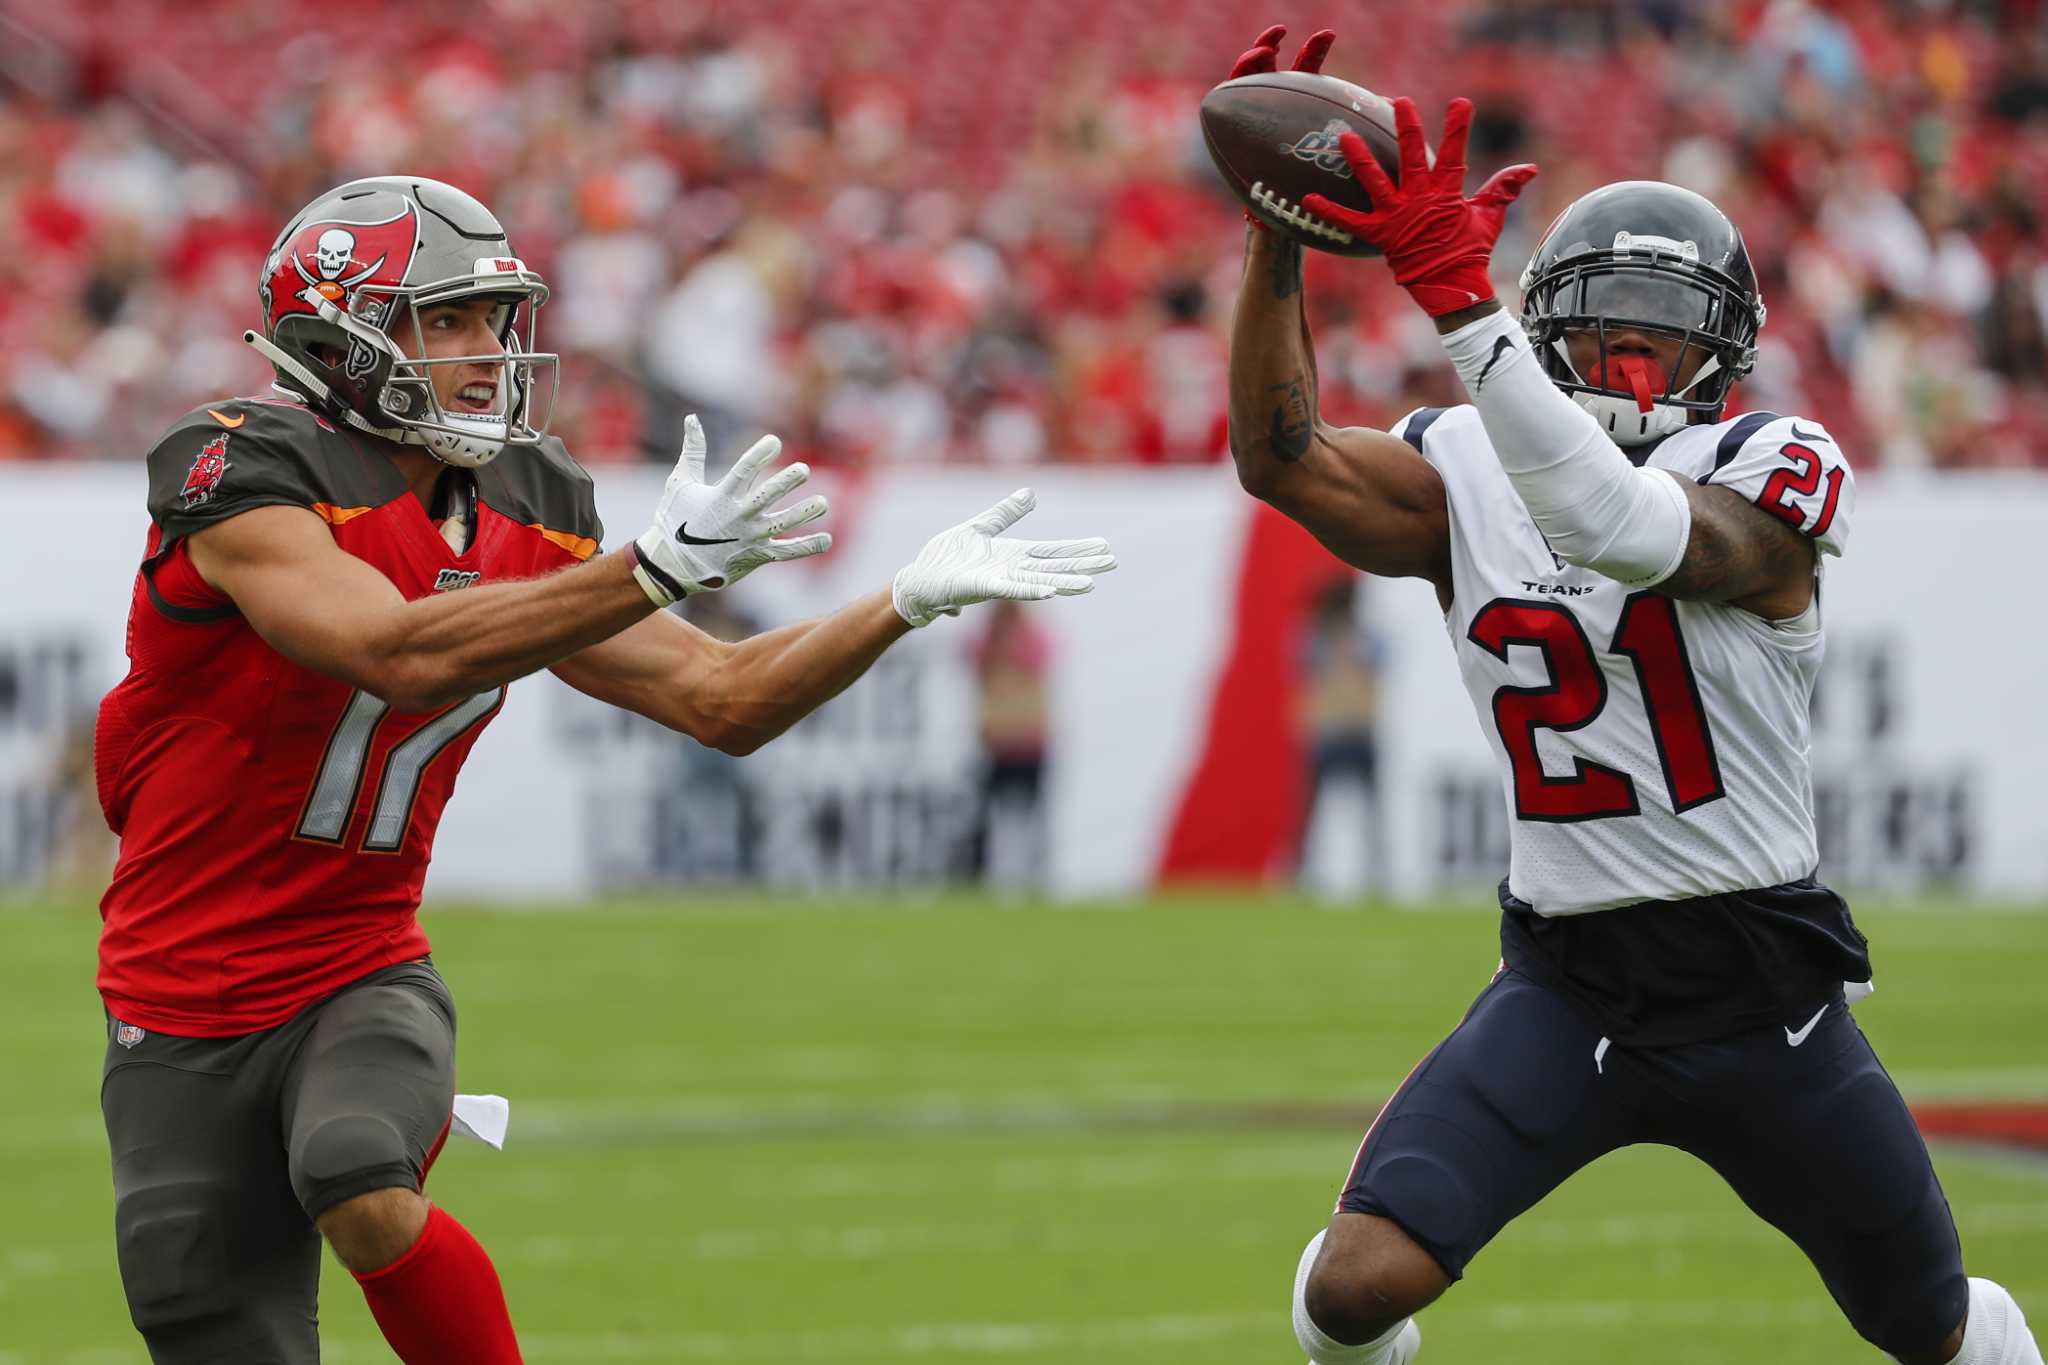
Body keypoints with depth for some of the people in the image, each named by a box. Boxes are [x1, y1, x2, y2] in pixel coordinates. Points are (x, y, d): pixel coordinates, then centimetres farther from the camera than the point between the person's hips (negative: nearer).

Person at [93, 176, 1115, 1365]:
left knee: (366, 1198, -31)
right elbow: (403, 654, -33)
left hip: (365, 976, 3)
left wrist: (910, 600, -6)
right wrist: (656, 571, -38)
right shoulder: (243, 479, -17)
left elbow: (720, 698, 7)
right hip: (186, 1010, -3)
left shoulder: (521, 521, 4)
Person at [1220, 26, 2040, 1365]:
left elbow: (1626, 530, -31)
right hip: (1564, 988, 2)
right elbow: (1283, 453, -13)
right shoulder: (1471, 475, 2)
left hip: (1760, 996, -2)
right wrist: (1280, 240, -26)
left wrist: (1460, 299, -40)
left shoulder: (1773, 470, -10)